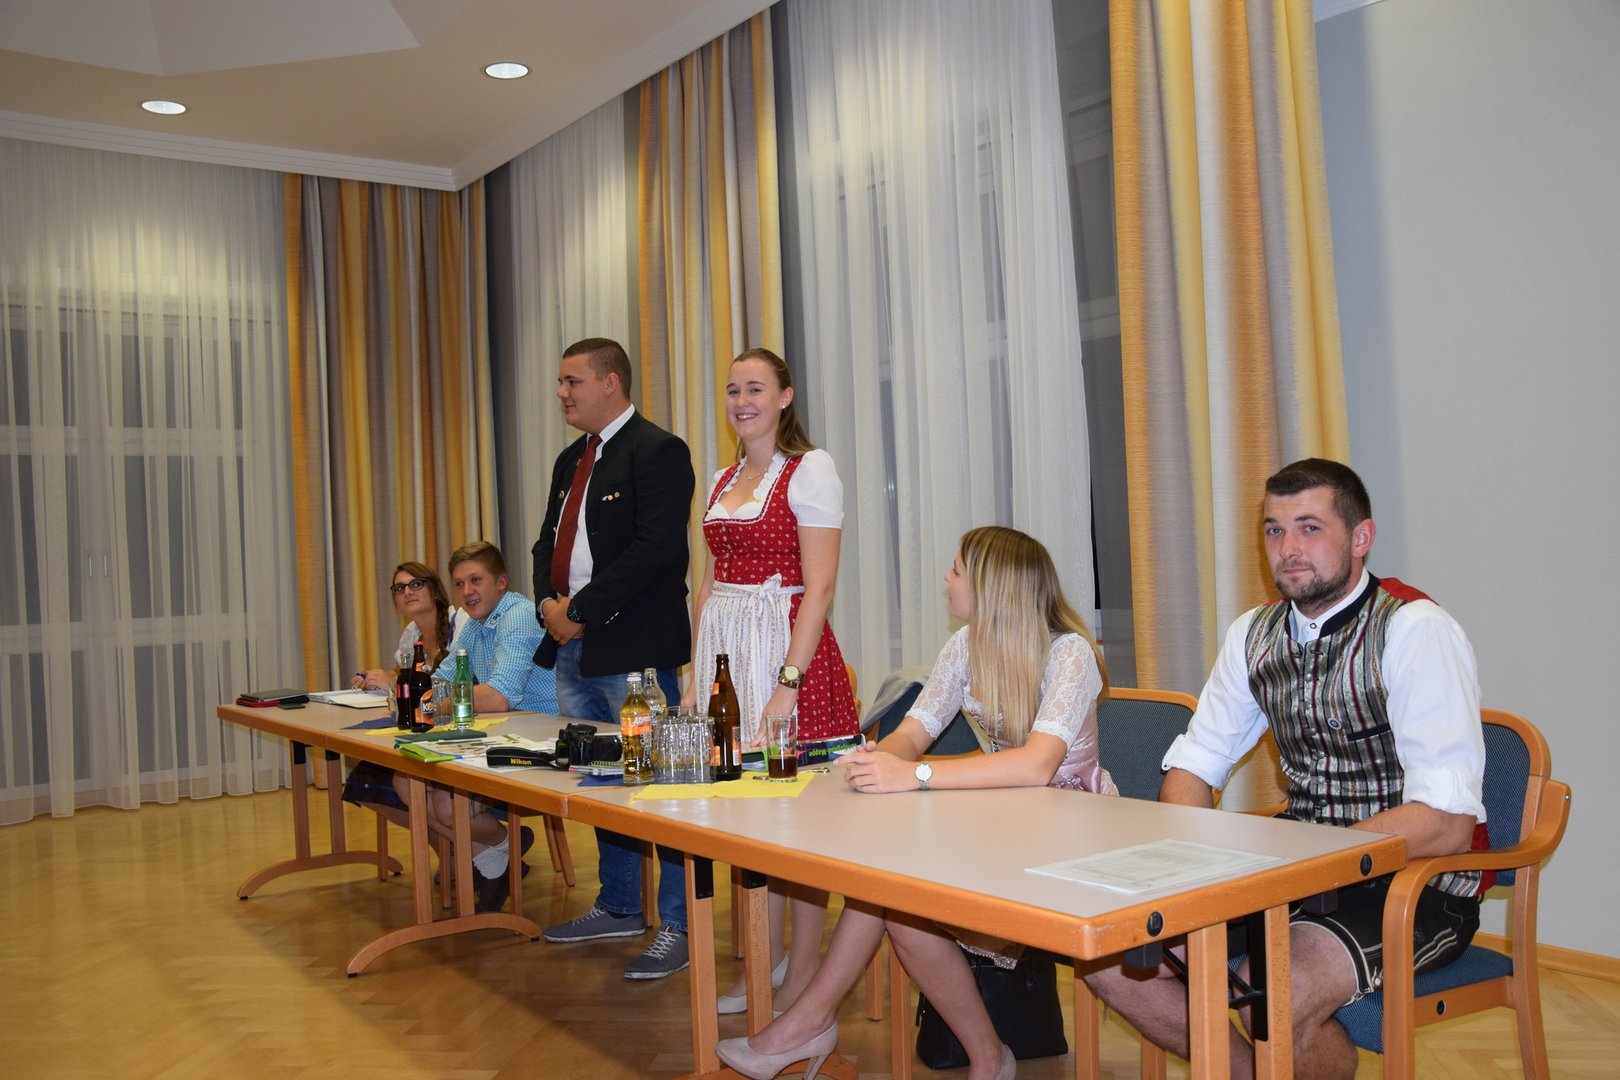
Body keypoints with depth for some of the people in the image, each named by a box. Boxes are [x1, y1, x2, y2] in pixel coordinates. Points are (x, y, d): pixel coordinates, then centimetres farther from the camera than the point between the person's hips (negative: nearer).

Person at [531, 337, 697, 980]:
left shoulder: (657, 452, -9)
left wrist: (582, 611, -16)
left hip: (633, 650, -9)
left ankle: (678, 925, 5)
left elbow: (655, 548, -19)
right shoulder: (571, 460, 19)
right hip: (574, 648, 9)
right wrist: (549, 605, 1)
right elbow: (549, 542, 21)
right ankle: (620, 907, 32)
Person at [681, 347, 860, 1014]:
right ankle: (767, 963, 24)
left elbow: (820, 586, -13)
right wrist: (697, 676, 10)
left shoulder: (810, 469, -6)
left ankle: (804, 978, 13)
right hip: (725, 652, 7)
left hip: (791, 650, -7)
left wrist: (788, 682, -19)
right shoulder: (723, 480, 15)